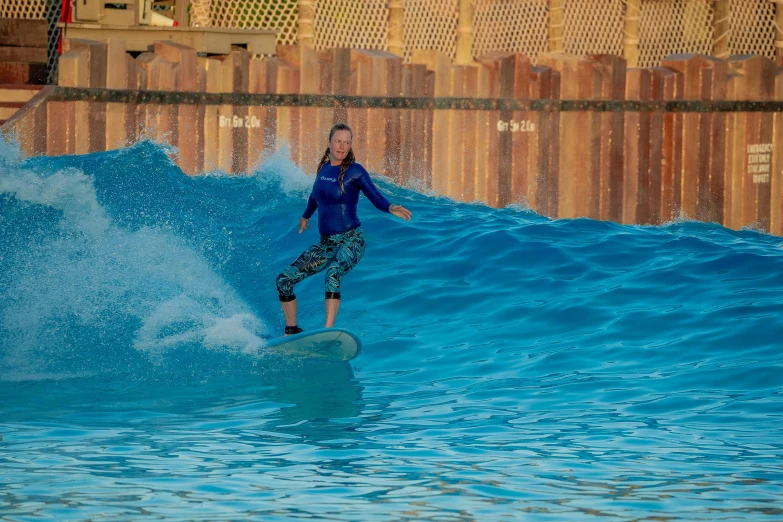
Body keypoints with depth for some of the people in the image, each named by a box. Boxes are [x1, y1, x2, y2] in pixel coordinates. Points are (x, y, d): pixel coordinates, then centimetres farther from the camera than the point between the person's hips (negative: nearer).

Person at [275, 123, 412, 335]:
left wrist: (391, 208, -36)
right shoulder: (323, 168, 8)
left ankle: (328, 331, -47)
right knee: (284, 279, 0)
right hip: (326, 243, 7)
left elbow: (376, 198, -14)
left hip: (350, 241, -7)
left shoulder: (354, 170, -8)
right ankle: (291, 331, 15)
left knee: (333, 273, -38)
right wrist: (306, 216, 46)